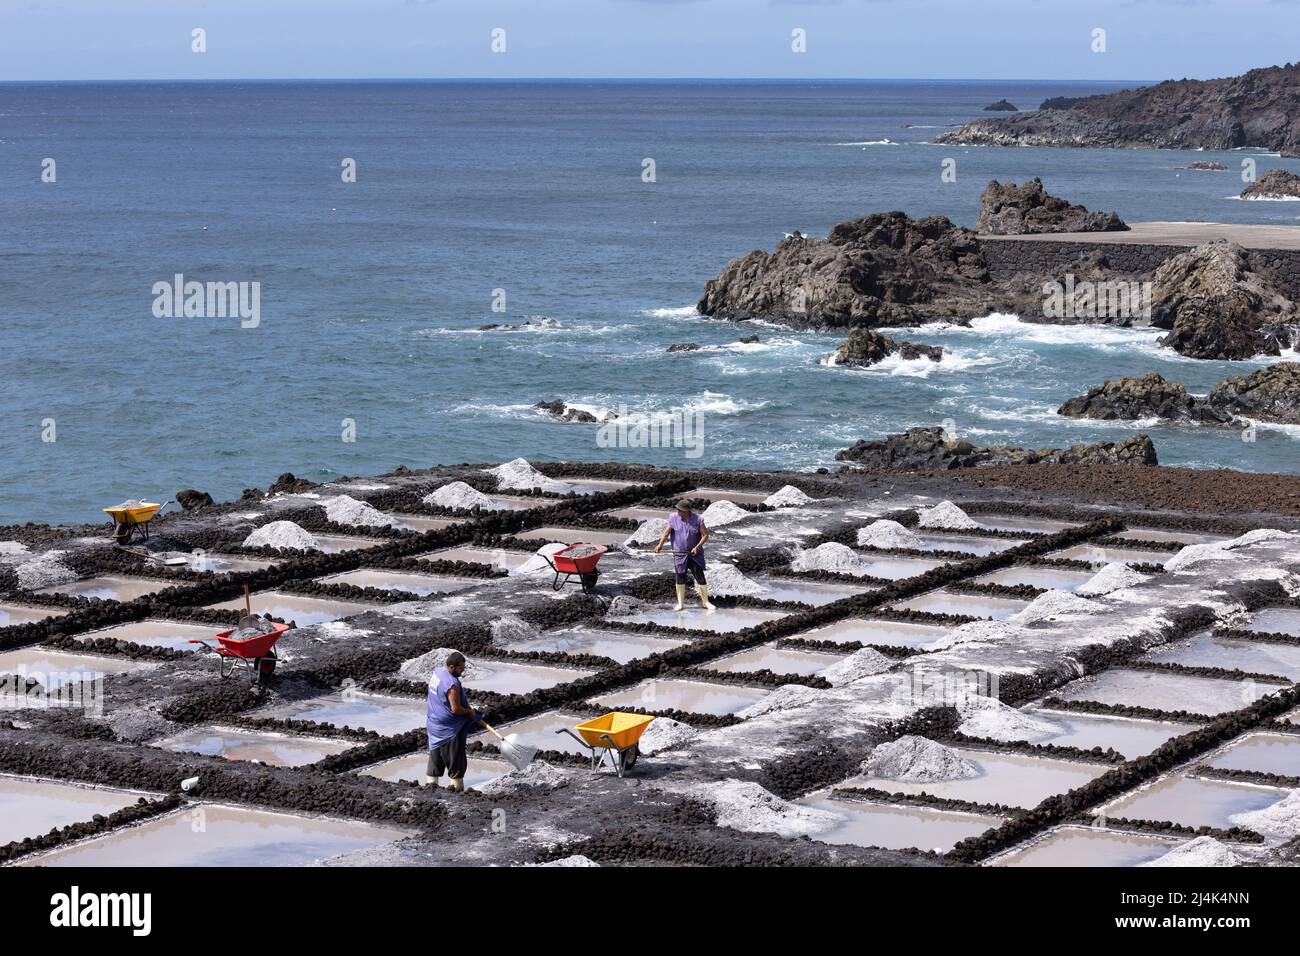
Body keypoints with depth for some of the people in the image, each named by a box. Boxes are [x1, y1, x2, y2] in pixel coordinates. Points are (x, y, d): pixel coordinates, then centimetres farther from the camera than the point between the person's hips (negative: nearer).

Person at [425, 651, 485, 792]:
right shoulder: (452, 684, -27)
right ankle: (456, 785, 13)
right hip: (449, 728, -9)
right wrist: (469, 712, -7)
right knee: (456, 758, 5)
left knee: (435, 755, 17)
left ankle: (431, 782, 21)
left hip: (434, 724, 9)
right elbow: (456, 709, -25)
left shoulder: (437, 673, 3)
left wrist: (467, 707, 15)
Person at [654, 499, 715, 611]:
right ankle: (680, 603, 16)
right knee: (680, 579, 5)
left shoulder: (697, 520, -9)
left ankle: (705, 602, 12)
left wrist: (698, 547, -15)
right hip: (679, 554, 1)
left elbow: (705, 535, -4)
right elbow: (667, 531, -2)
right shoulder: (674, 518, -5)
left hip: (695, 554, -1)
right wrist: (660, 544, -14)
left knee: (700, 578, -1)